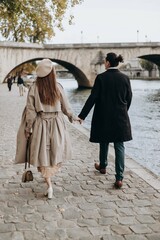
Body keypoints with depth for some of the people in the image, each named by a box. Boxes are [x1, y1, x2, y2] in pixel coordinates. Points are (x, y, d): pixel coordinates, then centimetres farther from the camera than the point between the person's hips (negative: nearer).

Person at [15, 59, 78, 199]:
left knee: (43, 155, 7)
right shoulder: (58, 87, -6)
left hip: (40, 124, 0)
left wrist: (28, 129, 4)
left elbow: (30, 110, -6)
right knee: (57, 152, 19)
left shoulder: (34, 88, -8)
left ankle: (49, 185, 2)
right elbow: (66, 107, 3)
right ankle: (49, 176, 20)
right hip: (57, 123, 0)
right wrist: (73, 117, 22)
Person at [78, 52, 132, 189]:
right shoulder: (125, 78, -1)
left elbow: (92, 98, -12)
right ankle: (119, 178, -4)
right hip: (121, 118, 1)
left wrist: (82, 116, -8)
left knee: (104, 142, 20)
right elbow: (129, 98, 6)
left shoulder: (101, 78, -10)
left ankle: (103, 166, 42)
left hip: (103, 117, -1)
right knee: (119, 146, 3)